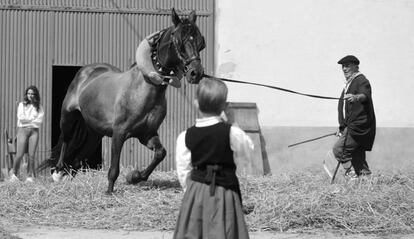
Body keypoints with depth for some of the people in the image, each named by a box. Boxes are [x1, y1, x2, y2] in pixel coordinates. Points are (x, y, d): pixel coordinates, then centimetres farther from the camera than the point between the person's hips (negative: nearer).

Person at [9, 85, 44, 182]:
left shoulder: (39, 107, 10)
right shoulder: (22, 105, 8)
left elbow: (39, 121, -1)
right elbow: (21, 118, -4)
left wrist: (27, 120, -4)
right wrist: (33, 118, 0)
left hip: (34, 131, 1)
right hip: (22, 130, -1)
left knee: (32, 155, -6)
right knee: (19, 155, -7)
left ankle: (30, 176, 0)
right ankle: (14, 174, 10)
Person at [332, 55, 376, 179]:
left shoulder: (361, 81, -7)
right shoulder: (349, 83, 22)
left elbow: (365, 95, -31)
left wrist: (356, 97, -53)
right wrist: (342, 127, 32)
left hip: (359, 126, -10)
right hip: (352, 126, 10)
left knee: (338, 149, -16)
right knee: (358, 156, 8)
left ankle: (351, 174, -14)